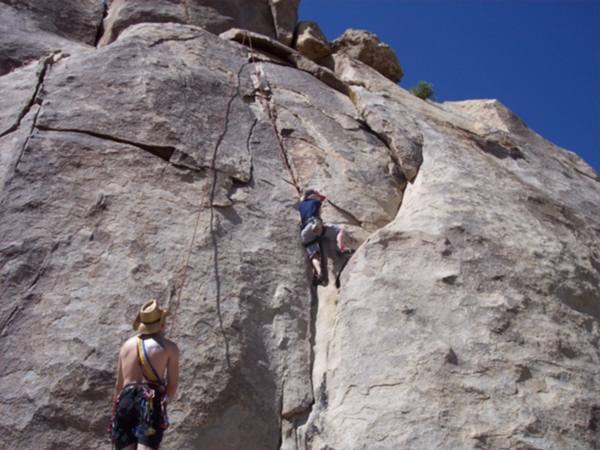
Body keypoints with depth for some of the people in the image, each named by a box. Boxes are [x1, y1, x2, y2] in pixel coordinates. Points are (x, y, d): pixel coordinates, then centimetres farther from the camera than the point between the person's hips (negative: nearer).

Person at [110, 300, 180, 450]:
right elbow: (172, 387, 5)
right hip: (151, 402, -4)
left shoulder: (127, 344, 18)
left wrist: (115, 411, 32)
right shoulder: (169, 347, 6)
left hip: (126, 401, 4)